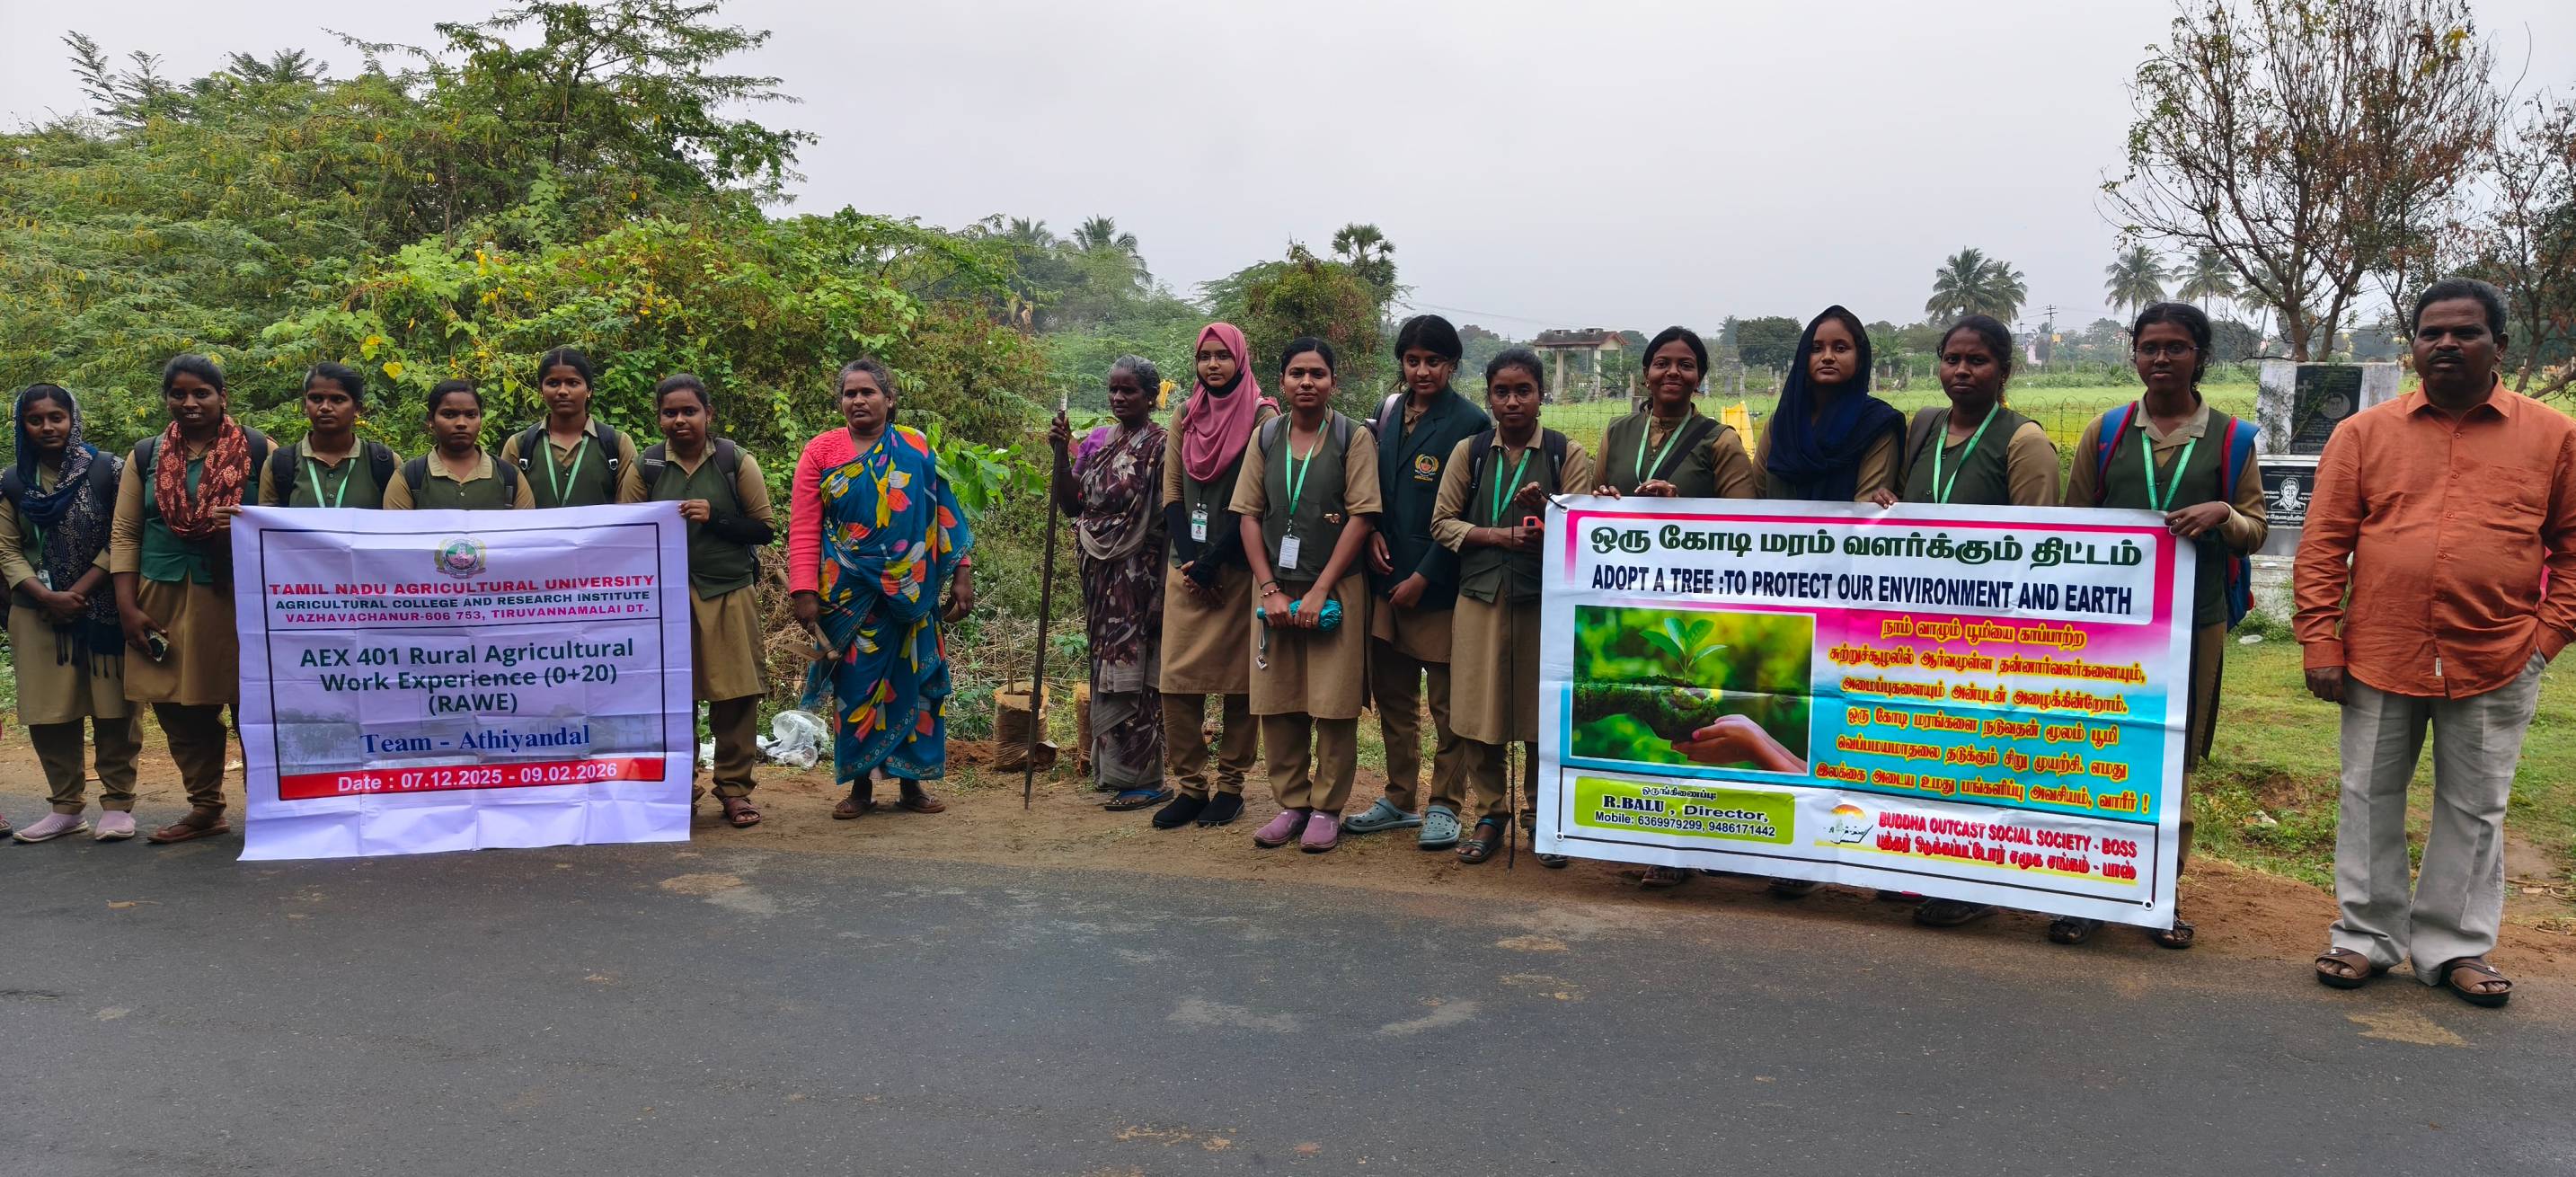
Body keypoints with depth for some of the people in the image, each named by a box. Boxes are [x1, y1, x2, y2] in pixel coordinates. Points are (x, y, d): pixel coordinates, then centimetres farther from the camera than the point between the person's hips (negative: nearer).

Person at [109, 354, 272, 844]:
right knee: (179, 709, 7)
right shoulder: (146, 456, 12)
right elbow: (124, 534, 11)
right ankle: (205, 809, 18)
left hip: (238, 596, -3)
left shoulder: (258, 450, 3)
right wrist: (128, 607, 2)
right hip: (165, 600, 4)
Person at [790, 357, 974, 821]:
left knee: (913, 680, 5)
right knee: (854, 684, 4)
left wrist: (961, 575, 0)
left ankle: (912, 782, 17)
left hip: (911, 593, 1)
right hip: (849, 594, -1)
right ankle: (860, 786, 15)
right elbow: (803, 529, -4)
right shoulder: (821, 451, 1)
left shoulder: (916, 448, 4)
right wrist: (804, 591, -12)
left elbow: (944, 516, 5)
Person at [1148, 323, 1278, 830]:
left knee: (1237, 677, 2)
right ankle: (1189, 785, 9)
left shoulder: (1261, 416, -3)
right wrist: (1188, 557, -5)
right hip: (1187, 565, 5)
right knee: (1177, 677, 0)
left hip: (1238, 565, -4)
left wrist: (1213, 561, -13)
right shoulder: (1185, 415, 12)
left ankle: (1230, 785, 11)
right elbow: (1171, 489, 9)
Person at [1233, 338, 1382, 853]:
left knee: (1333, 704, -1)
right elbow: (1249, 515, 6)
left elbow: (1361, 517, -8)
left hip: (1335, 588, -3)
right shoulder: (1265, 438, 8)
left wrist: (1319, 590, -13)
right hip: (1275, 587, 4)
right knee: (1276, 702, 6)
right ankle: (1292, 803, 20)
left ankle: (1326, 809, 12)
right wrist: (1270, 589, -5)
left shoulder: (1354, 438, -2)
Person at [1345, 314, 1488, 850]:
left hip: (1437, 582, -7)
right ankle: (1400, 798, 27)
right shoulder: (1390, 410, 10)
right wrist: (1373, 531, 2)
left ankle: (1443, 805, 14)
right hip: (1386, 575, 7)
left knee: (1447, 702, 3)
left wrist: (1424, 576, -13)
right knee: (1392, 694, 14)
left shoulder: (1469, 423, -10)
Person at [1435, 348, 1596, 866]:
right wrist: (1503, 536, -9)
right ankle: (1491, 815, 18)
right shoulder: (1469, 452, 8)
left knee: (1543, 711, 3)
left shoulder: (1567, 454, 3)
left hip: (1546, 600, -1)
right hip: (1481, 597, 1)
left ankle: (1542, 817, 18)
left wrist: (1544, 512, -23)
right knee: (1481, 710, 3)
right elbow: (1443, 522, 4)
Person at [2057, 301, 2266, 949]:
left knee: (2176, 755, 7)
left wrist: (2221, 515, -14)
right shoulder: (2106, 432, 7)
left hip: (2195, 620, 0)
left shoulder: (2231, 438, 6)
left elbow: (2257, 528, 9)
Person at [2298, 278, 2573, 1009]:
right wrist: (2320, 645, -5)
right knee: (2370, 800, 10)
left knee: (2474, 810, 11)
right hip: (2380, 657, 0)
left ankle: (2455, 948, 24)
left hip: (2495, 665, 0)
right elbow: (2322, 545, 0)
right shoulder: (2364, 433, 2)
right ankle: (2367, 936, 24)